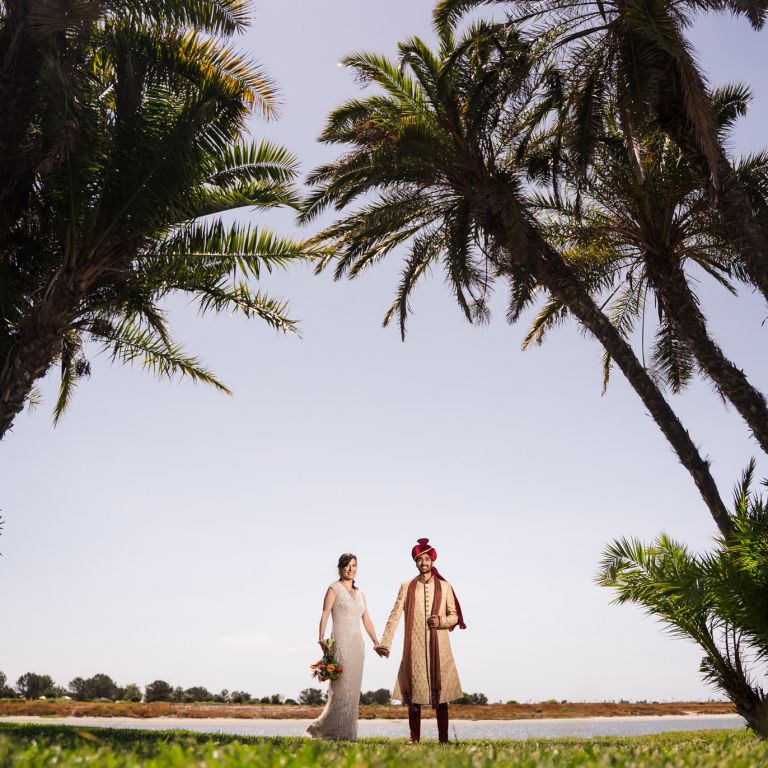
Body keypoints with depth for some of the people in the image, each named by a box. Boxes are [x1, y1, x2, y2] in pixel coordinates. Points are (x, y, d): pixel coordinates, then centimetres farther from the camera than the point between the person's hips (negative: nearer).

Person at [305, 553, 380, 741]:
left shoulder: (360, 593, 17)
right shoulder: (334, 588, -1)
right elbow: (325, 614, -12)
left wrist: (376, 643, 13)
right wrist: (321, 638, -25)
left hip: (357, 644, 7)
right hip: (341, 642, -7)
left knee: (353, 689, 7)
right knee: (342, 687, -7)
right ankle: (342, 734, 1)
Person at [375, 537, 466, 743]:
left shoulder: (444, 587, 9)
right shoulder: (407, 587, 8)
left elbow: (454, 616, 11)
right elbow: (394, 616, 2)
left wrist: (441, 621, -11)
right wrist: (385, 643, -6)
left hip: (438, 648, 0)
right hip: (414, 648, 0)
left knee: (440, 693, 0)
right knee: (414, 695, 1)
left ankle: (443, 738, 4)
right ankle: (414, 737, 8)